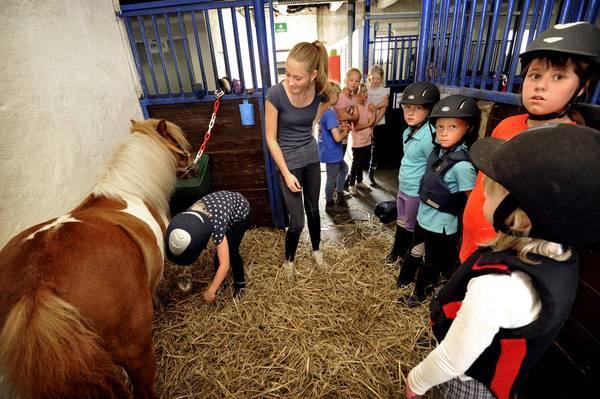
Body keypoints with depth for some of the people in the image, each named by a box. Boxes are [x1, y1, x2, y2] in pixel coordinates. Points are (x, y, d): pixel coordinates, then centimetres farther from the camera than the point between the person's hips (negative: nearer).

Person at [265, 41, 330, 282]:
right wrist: (287, 174, -17)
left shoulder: (321, 92, -13)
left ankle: (316, 251, 44)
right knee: (297, 221, -1)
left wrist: (310, 126, 5)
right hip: (288, 161, -4)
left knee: (313, 209, 19)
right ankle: (289, 261, 28)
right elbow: (271, 138, -17)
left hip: (312, 158, 4)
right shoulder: (276, 94, -24)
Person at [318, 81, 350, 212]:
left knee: (344, 168, 27)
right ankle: (329, 204, 25)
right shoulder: (330, 113, -24)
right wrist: (345, 133, -7)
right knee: (332, 179, 7)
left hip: (328, 151, 9)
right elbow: (337, 138, -28)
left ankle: (339, 196, 35)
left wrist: (341, 129, 7)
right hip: (332, 153, -9)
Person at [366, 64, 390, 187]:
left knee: (376, 150, 5)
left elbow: (383, 110, -6)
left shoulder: (385, 91, 3)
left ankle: (371, 175, 18)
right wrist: (379, 104, -17)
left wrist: (374, 123, -16)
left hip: (379, 124, 2)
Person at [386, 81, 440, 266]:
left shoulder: (428, 136, -26)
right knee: (402, 222, 27)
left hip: (417, 193, -9)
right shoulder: (408, 131, 2)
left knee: (415, 228, 11)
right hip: (403, 188, 9)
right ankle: (398, 251, 50)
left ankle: (415, 258, 34)